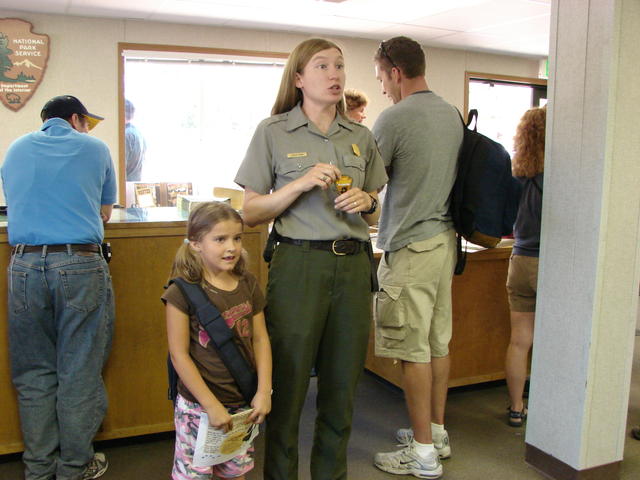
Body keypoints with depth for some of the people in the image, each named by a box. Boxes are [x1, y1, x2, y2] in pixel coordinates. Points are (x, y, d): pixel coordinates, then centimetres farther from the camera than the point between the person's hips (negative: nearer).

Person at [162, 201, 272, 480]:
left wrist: (264, 391, -3)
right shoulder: (183, 292, -14)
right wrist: (211, 405, -15)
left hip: (243, 404, 5)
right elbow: (178, 354, -14)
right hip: (198, 405, -4)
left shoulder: (248, 285, 2)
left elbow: (260, 339, 4)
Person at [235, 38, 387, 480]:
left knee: (341, 390, 12)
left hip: (353, 268, 4)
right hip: (299, 266, -3)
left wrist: (366, 203, -4)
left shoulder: (361, 137, 11)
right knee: (288, 389, 4)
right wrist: (302, 183, -14)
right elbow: (251, 213, -1)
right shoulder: (273, 132, 0)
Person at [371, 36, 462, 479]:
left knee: (413, 350, -1)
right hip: (446, 239, 9)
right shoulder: (453, 115, 11)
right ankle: (437, 432, 29)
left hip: (411, 247, -8)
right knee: (439, 341, 15)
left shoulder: (394, 119, -13)